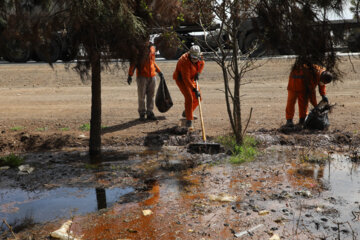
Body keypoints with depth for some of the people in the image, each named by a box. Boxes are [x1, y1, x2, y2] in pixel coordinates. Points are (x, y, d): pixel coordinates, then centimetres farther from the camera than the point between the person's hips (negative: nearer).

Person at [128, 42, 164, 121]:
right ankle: (142, 113, 12)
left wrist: (159, 72, 26)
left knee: (151, 96, 6)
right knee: (141, 96, 1)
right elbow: (133, 63, -6)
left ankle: (150, 113, 14)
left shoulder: (152, 48, 12)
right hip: (142, 76, -5)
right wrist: (130, 75, -14)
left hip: (152, 77, 5)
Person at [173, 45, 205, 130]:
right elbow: (186, 79, -38)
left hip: (191, 78, 8)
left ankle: (186, 112, 33)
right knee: (189, 98, -22)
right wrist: (194, 89, -42)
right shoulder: (185, 61, -34)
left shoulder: (199, 57, -12)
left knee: (198, 98, 10)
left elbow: (202, 63, 13)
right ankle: (189, 121, -17)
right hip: (181, 79, -8)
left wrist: (198, 73, -5)